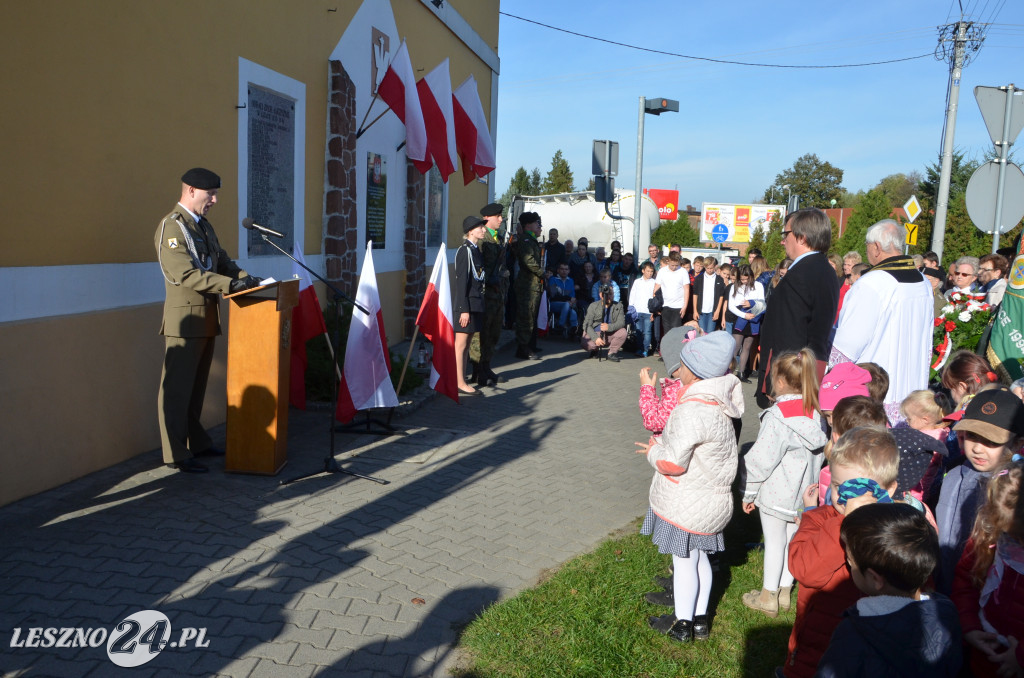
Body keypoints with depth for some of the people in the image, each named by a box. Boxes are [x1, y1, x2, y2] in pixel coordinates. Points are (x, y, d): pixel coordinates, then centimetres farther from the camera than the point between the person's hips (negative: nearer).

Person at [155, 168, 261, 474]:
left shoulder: (204, 225, 17)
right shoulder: (171, 226, -12)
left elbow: (221, 260, 20)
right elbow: (186, 274, -21)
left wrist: (244, 276, 0)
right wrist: (231, 285, -26)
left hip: (207, 318, 9)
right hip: (185, 319, -9)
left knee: (197, 386, 17)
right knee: (177, 388, -1)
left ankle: (196, 442, 28)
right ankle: (175, 455, 5)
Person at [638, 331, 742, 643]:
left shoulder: (692, 410, -29)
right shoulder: (718, 402, 0)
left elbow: (672, 462, -26)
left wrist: (653, 450, -7)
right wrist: (663, 443, 6)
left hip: (688, 505, -8)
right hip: (710, 501, 8)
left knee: (684, 561, 9)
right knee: (698, 558, 21)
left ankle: (682, 623, 26)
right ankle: (700, 619, 35)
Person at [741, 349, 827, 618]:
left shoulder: (776, 417, -24)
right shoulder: (814, 413, -3)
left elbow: (760, 460, -20)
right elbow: (820, 451, 8)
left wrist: (748, 494, -9)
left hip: (776, 493, -6)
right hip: (803, 494, 7)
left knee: (774, 543, 7)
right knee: (792, 540, 18)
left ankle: (768, 596, 22)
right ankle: (784, 591, 33)